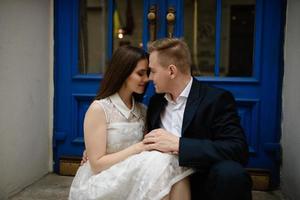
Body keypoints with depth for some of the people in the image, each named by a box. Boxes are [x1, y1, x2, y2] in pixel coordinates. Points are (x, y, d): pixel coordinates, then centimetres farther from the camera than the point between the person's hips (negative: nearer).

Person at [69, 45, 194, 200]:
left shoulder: (142, 111, 9)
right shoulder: (99, 109, -11)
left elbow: (145, 153, 10)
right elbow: (97, 164, -13)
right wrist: (139, 147, -20)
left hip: (131, 178, 6)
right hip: (99, 187, -5)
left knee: (175, 164, -24)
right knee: (158, 166, -29)